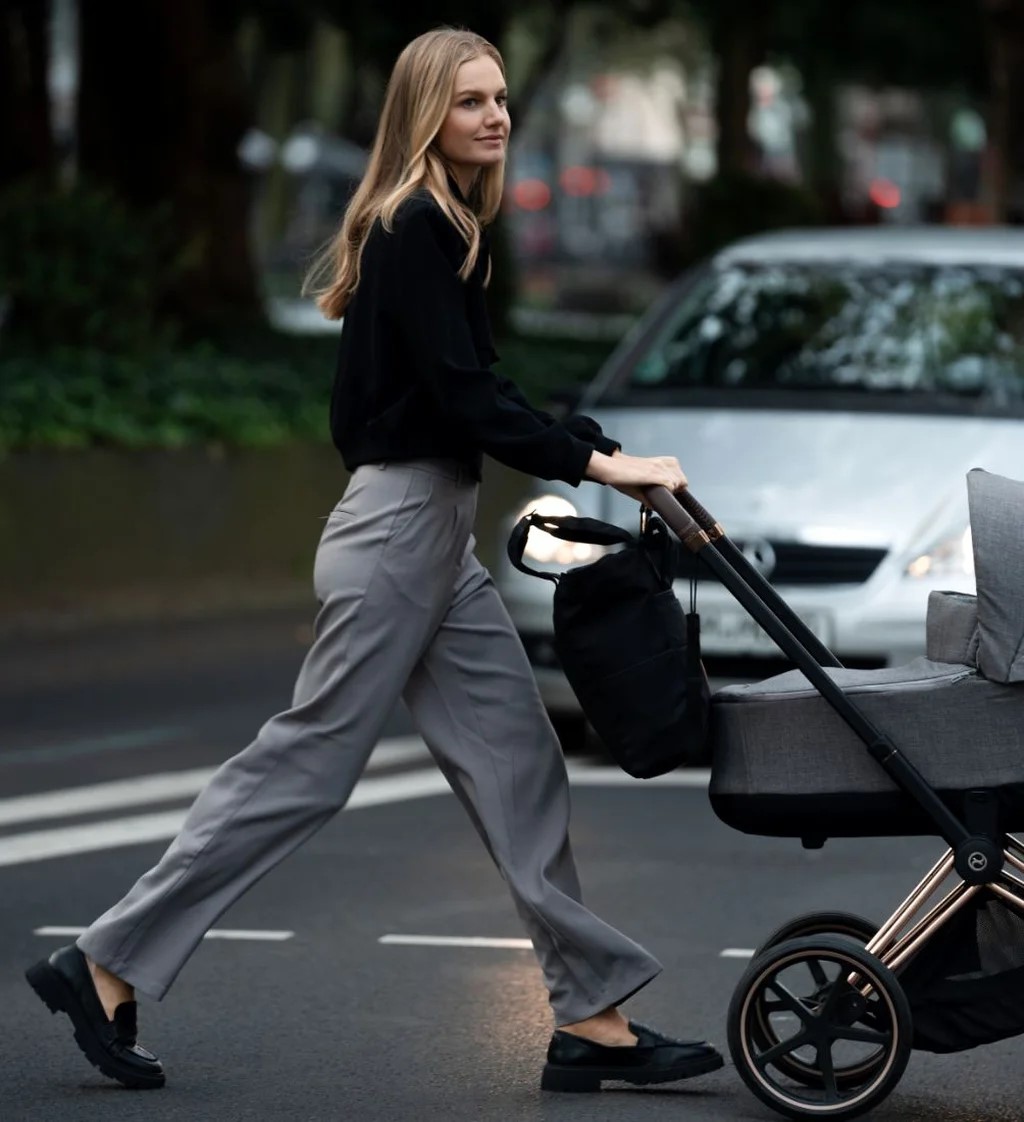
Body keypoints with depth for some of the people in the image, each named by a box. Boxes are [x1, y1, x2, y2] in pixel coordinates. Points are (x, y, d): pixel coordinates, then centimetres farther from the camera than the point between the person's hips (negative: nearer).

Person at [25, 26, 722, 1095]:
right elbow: (460, 396, -20)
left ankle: (592, 1017, 8)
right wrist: (593, 461, -20)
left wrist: (597, 449, 12)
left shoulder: (444, 228, 15)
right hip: (399, 530, -10)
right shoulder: (416, 229, -14)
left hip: (435, 535, 10)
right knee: (307, 765, -4)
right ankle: (107, 969, 3)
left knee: (516, 765, 6)